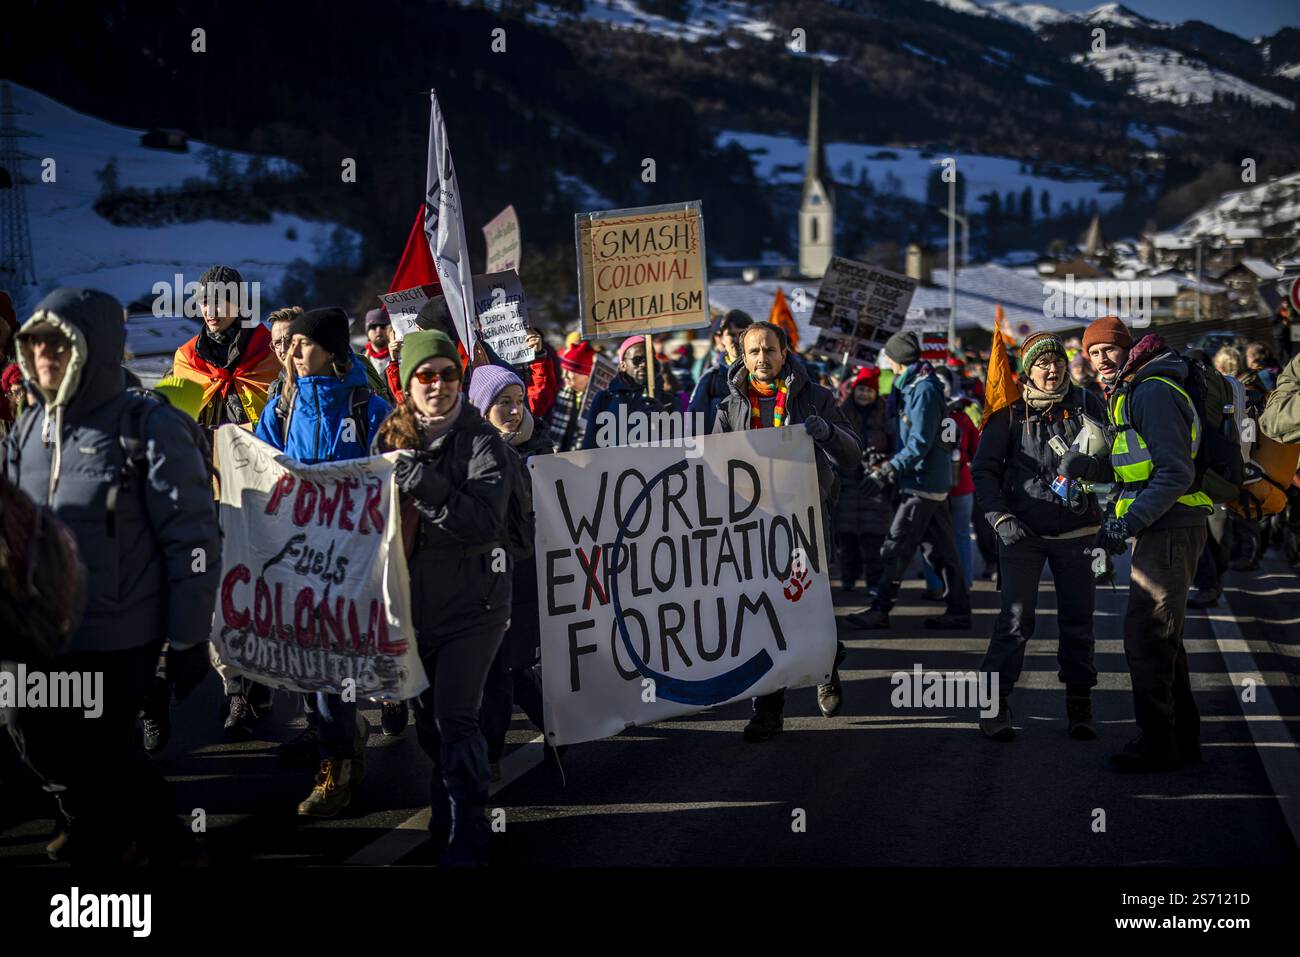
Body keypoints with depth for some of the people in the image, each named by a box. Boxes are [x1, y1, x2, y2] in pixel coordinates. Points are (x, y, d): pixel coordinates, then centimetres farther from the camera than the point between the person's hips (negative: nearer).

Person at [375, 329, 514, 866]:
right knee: (427, 720, 13)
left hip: (471, 604, -5)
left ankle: (468, 839, 1)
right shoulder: (391, 438, 6)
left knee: (454, 718, -11)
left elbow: (487, 524, -21)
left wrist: (426, 486, -28)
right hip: (412, 601, 5)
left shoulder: (481, 441, -9)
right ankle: (444, 822, 31)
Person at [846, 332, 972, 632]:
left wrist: (891, 468, -25)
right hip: (933, 481, 10)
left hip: (922, 482, -10)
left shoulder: (924, 390, -16)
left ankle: (879, 609, -5)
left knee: (896, 546, -7)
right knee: (940, 548, 11)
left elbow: (920, 443, -22)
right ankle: (958, 610, 15)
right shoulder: (912, 386, 14)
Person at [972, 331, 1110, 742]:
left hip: (1075, 533, 2)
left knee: (1078, 621, 7)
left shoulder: (1085, 403, 2)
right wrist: (1001, 519, -10)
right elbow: (984, 469, 1)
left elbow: (1111, 460, -1)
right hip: (1022, 533, -2)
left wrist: (1086, 464, -24)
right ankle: (995, 704, 3)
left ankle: (1079, 704, 18)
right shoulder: (1010, 411, -2)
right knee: (1016, 620, -6)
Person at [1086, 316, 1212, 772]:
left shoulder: (1153, 392, -15)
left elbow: (1176, 473, -22)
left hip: (1169, 529, -11)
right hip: (1161, 528, 11)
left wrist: (1129, 524, -23)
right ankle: (1183, 739, 24)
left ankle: (1157, 745, -1)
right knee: (1161, 637, 16)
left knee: (1145, 637, -8)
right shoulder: (1129, 393, 18)